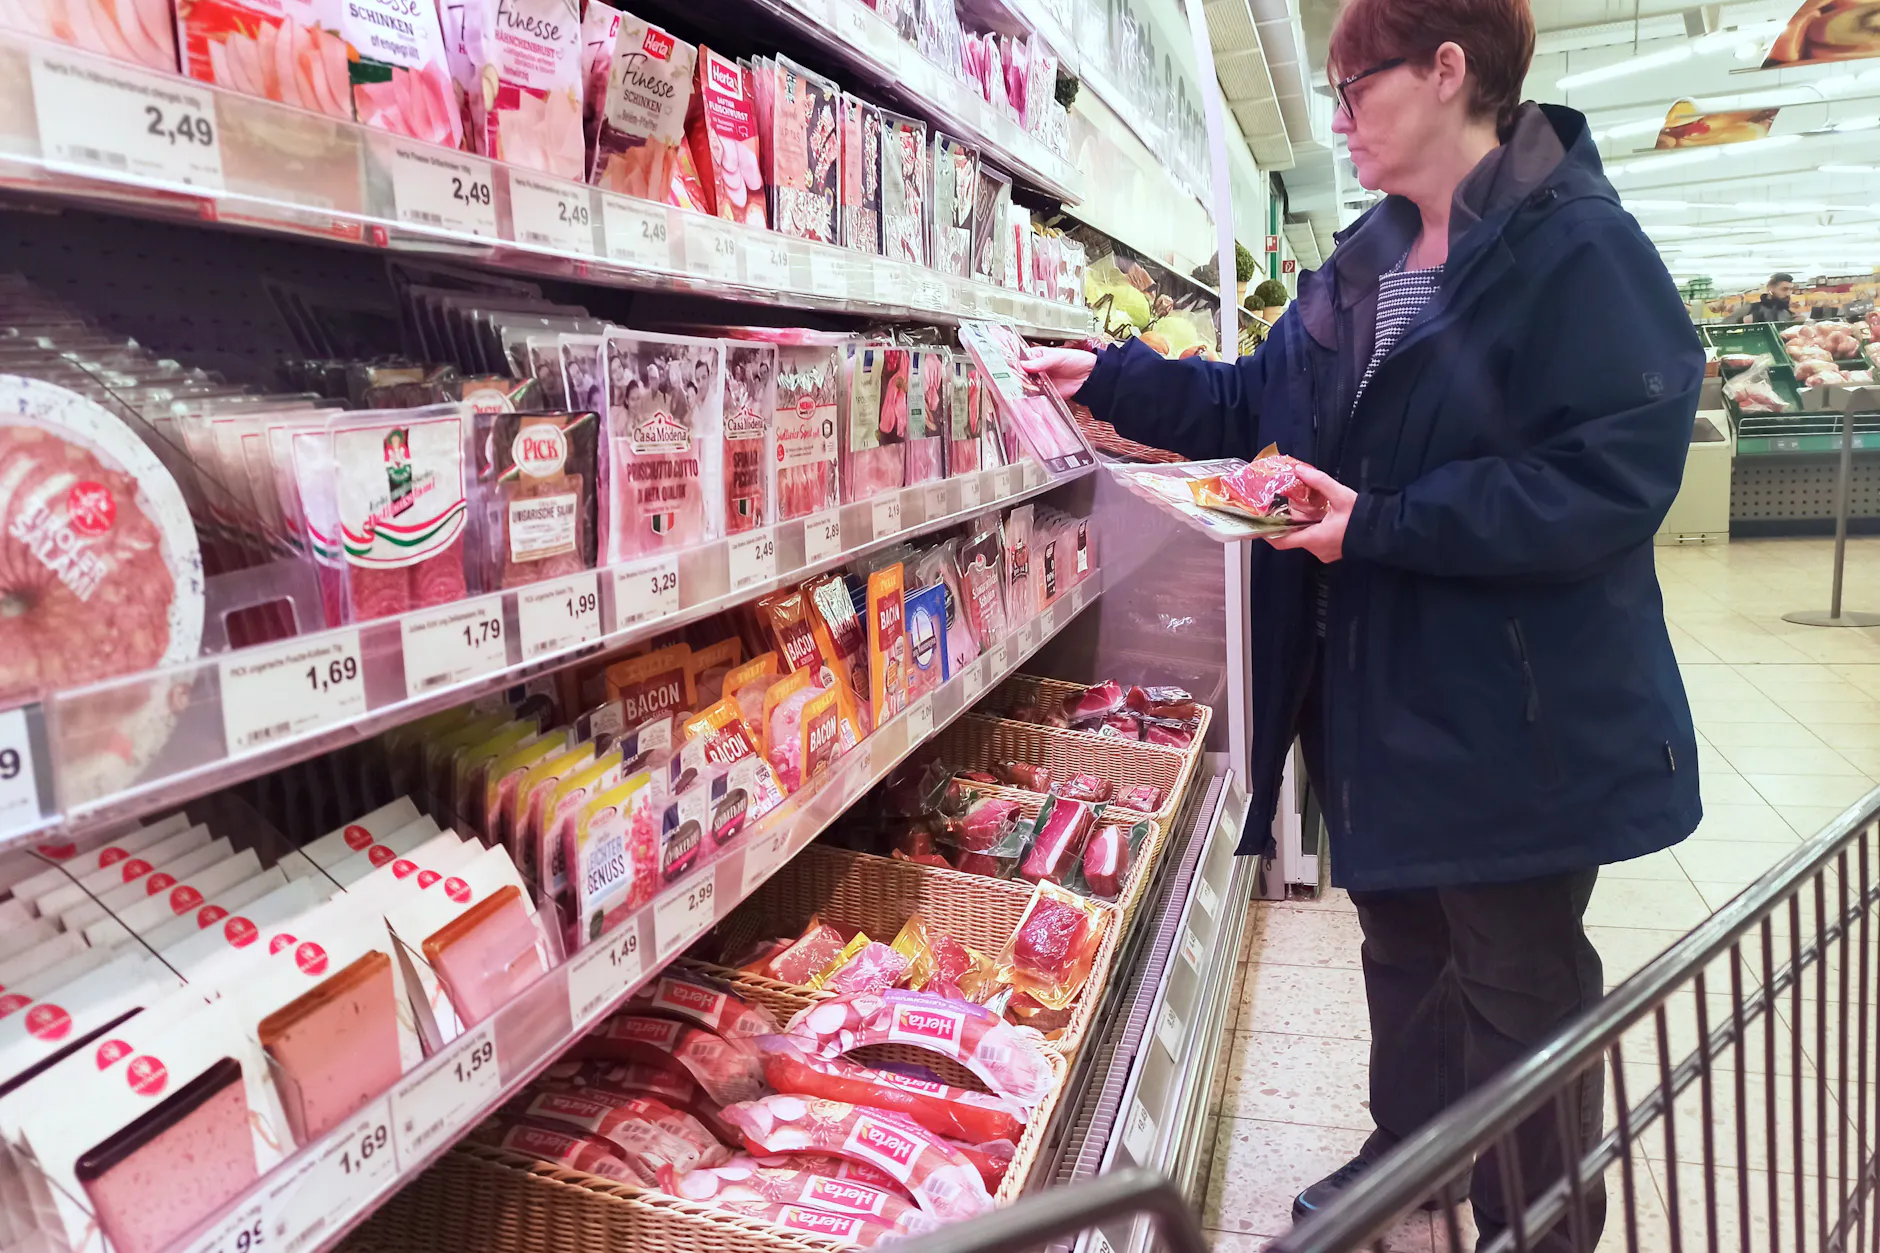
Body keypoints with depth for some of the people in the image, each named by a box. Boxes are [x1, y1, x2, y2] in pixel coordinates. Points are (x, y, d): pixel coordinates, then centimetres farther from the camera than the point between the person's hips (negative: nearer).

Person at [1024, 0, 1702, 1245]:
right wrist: (1107, 377, 8)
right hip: (1376, 692, 8)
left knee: (1519, 977, 10)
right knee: (1403, 941, 23)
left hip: (1516, 711, -7)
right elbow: (1250, 403, 16)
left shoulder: (1580, 249, -15)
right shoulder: (1362, 265, 10)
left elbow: (1612, 478, -23)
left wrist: (1379, 525, -24)